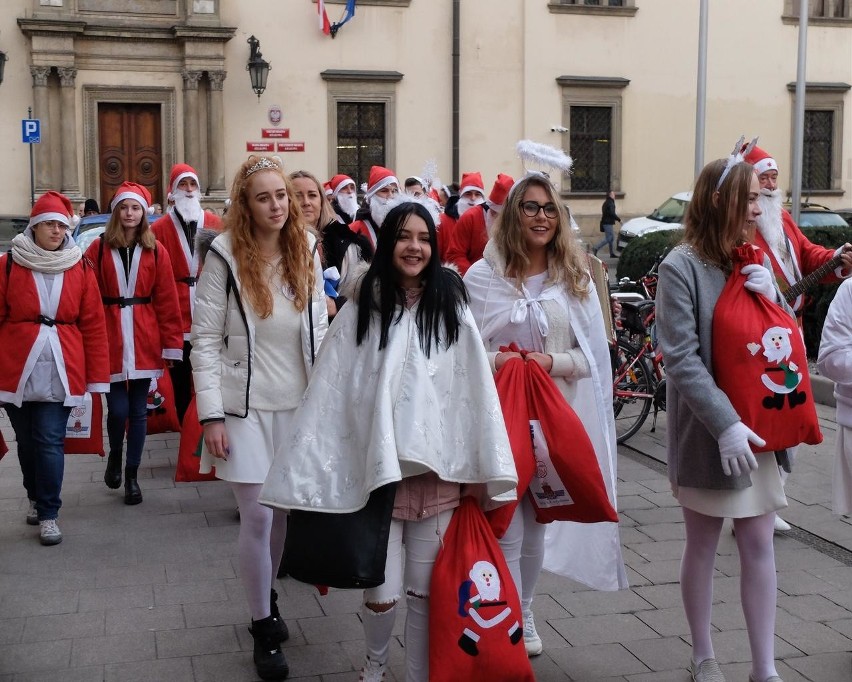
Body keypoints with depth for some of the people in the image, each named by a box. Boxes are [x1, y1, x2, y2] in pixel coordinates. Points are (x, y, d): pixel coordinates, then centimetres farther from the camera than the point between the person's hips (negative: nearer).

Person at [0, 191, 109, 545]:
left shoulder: (80, 268, 2)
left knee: (50, 441, -4)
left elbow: (94, 326, 1)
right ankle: (36, 499, 37)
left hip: (60, 372, -1)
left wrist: (97, 378, -1)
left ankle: (48, 515, 8)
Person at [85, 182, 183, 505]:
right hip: (110, 341, -1)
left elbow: (167, 300, 0)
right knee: (118, 409, -4)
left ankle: (132, 475, 19)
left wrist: (171, 342, -4)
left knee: (138, 411, 6)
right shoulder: (98, 249, 1)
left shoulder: (156, 251, 3)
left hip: (144, 342, 1)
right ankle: (115, 455, 27)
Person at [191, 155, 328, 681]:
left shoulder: (305, 252, 3)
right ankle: (264, 629, 14)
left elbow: (319, 330, 9)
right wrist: (211, 415, -13)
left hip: (298, 403, 4)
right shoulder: (225, 257, -9)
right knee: (258, 516, -3)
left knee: (286, 510, 11)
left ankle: (268, 595, 35)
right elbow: (205, 340, -9)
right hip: (245, 406, -4)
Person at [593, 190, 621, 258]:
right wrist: (619, 219, -14)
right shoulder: (610, 203, -15)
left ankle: (612, 253, 16)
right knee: (608, 239, -8)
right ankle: (595, 249, -10)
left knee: (612, 238, 13)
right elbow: (612, 213, -22)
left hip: (606, 222, 11)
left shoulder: (606, 203, 17)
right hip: (608, 223, -11)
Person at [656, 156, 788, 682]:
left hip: (759, 423, 5)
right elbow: (681, 359, -18)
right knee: (703, 545, 10)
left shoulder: (754, 261, 7)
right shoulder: (681, 267, -13)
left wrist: (772, 298, -8)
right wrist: (725, 424, -25)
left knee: (759, 543, 7)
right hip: (707, 431, -5)